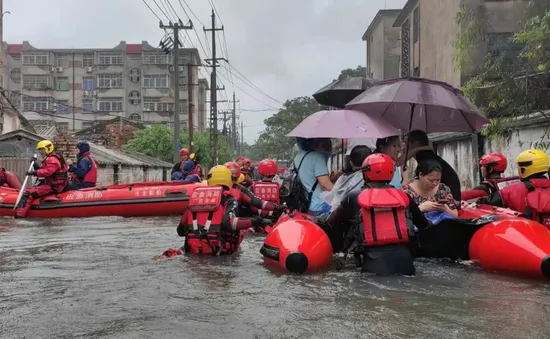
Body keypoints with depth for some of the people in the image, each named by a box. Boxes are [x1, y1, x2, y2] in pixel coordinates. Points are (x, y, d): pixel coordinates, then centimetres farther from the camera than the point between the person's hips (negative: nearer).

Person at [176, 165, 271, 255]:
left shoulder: (195, 196, 14)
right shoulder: (229, 200, 1)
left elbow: (181, 230, 15)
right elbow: (228, 223, -19)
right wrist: (255, 221, -12)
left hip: (192, 248, 3)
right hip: (216, 249, -3)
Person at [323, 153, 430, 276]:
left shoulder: (354, 199, 7)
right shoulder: (403, 197, 14)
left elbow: (330, 226, 15)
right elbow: (423, 225, 26)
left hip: (374, 261, -3)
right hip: (403, 259, 3)